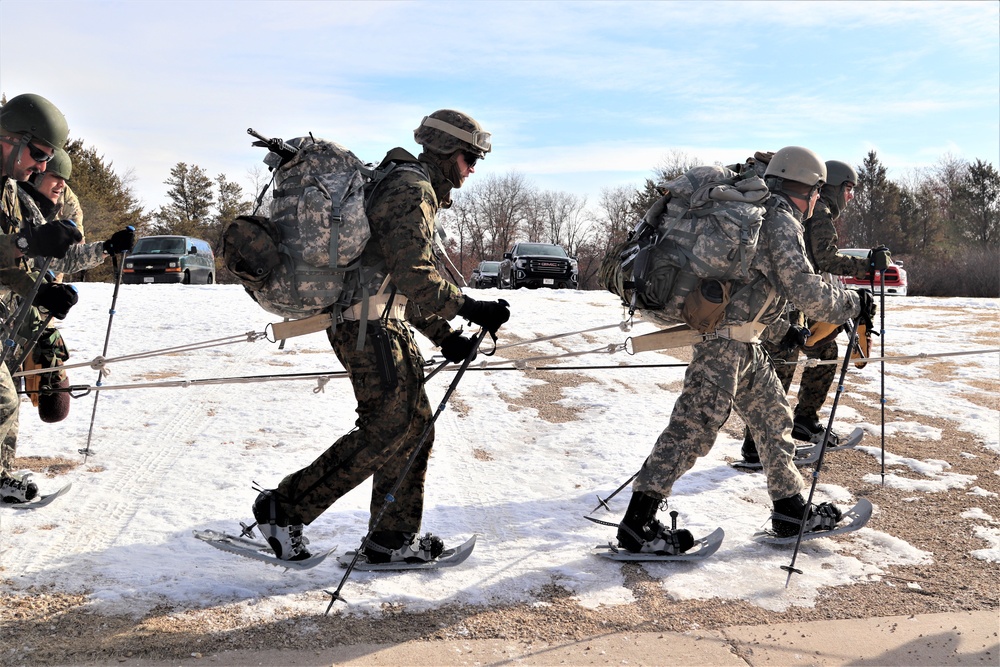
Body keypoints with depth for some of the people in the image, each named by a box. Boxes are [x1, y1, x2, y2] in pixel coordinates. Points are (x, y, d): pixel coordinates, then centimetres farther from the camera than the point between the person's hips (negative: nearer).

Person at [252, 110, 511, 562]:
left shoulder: (417, 190, 21)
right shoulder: (411, 190, -13)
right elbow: (413, 275, -25)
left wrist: (443, 334, 14)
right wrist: (469, 309, -23)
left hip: (387, 322, 11)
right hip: (367, 325, -11)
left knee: (415, 424, 10)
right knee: (387, 428, -9)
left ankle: (392, 538, 19)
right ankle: (283, 509, 2)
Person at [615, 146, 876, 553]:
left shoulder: (759, 212, 16)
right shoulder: (781, 221, -13)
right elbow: (805, 290, -19)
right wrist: (853, 305, -4)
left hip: (743, 341, 11)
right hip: (725, 337, -11)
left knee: (773, 416, 16)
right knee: (695, 425, -10)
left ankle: (790, 510, 27)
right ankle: (637, 524, -6)